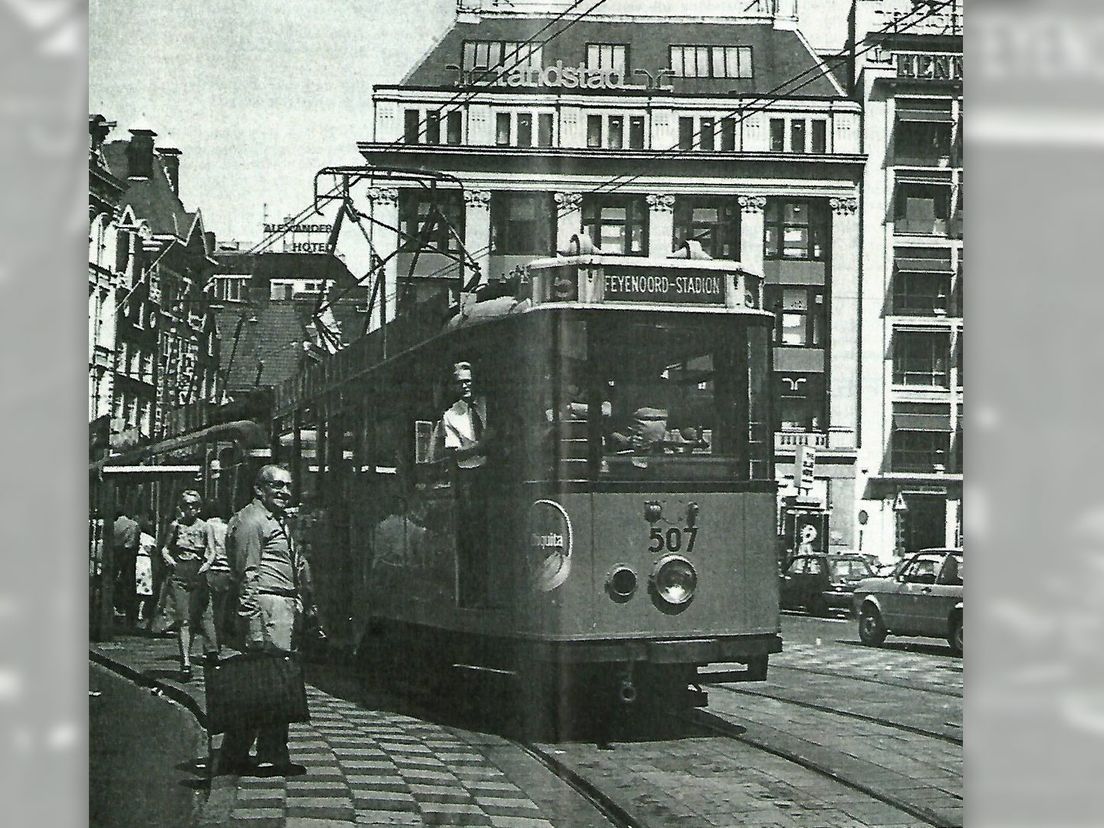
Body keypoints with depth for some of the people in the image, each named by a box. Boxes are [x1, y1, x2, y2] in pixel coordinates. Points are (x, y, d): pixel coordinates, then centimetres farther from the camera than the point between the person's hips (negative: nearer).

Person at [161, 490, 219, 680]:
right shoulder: (175, 525, 13)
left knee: (205, 615, -6)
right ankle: (185, 662, -7)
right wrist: (168, 558, -6)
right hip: (179, 574, 0)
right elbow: (165, 548, 15)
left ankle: (212, 652, 2)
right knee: (183, 619, -5)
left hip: (198, 574, 0)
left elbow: (211, 551, 6)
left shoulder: (204, 527, 10)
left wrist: (208, 563, -14)